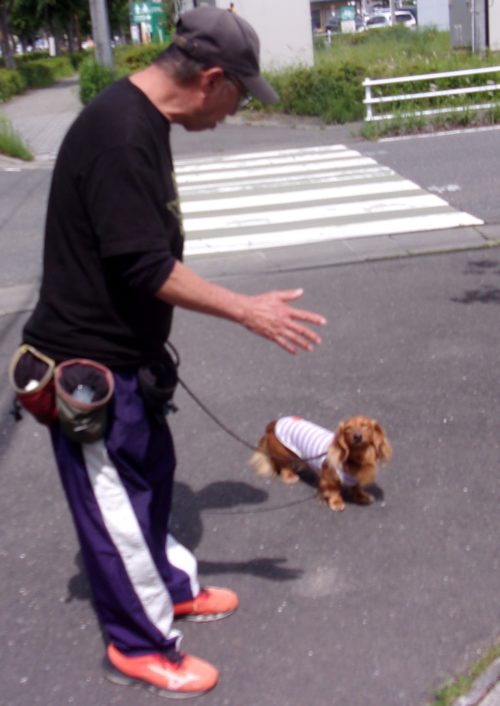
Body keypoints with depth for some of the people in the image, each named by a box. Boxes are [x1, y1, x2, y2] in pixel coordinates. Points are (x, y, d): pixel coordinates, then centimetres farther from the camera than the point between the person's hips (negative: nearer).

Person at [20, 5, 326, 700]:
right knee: (117, 501, 5)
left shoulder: (143, 120, 6)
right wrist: (246, 309, -20)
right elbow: (146, 269, -28)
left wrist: (148, 340, 23)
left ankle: (170, 586, 43)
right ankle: (139, 646, 24)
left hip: (123, 353, 10)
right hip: (87, 363, -10)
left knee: (152, 470, 23)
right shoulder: (120, 134, -26)